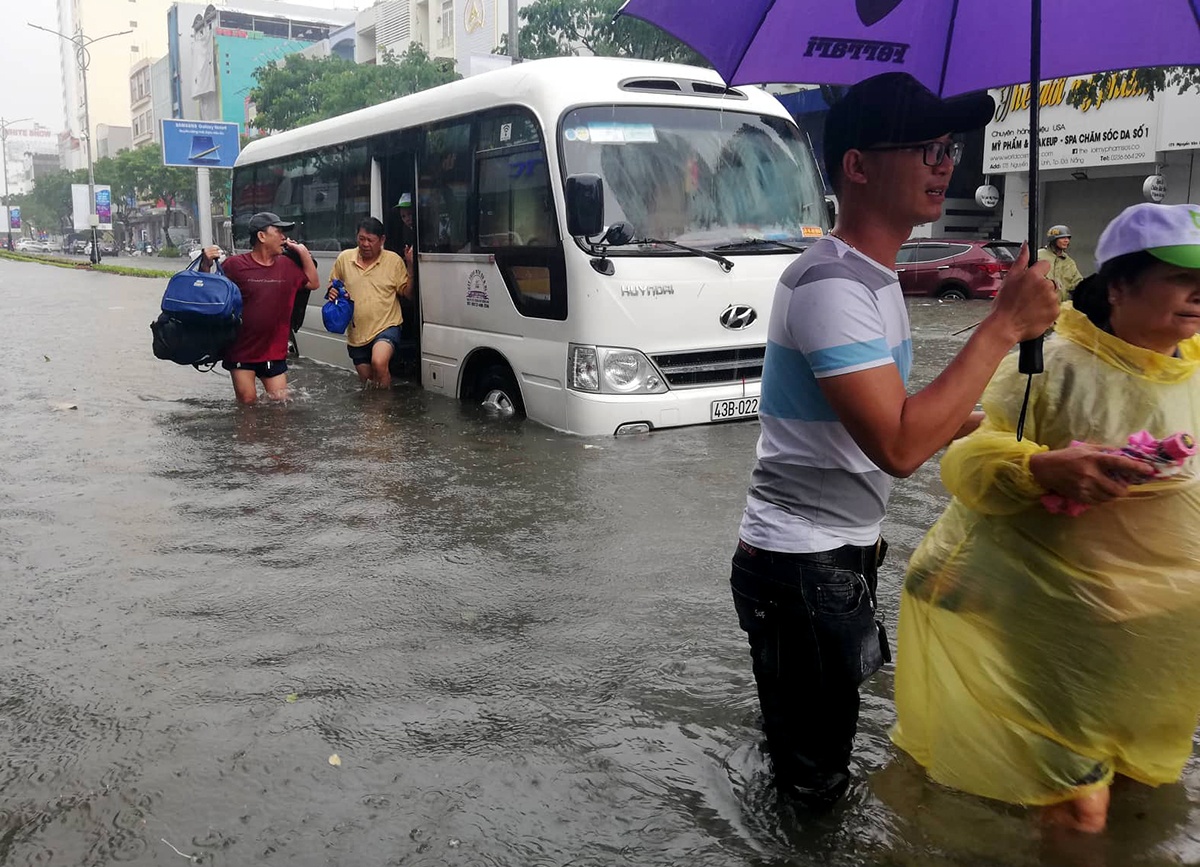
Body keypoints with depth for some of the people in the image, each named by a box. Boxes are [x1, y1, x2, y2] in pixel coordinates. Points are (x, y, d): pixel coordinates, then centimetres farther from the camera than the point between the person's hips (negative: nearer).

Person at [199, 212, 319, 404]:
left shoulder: (288, 265, 5)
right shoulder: (235, 265, -9)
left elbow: (313, 283, 13)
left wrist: (303, 252, 5)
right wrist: (206, 264, -21)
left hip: (274, 351, 4)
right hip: (241, 350, -3)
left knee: (280, 401, 5)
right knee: (247, 401, 0)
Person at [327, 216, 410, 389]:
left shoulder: (394, 260, -4)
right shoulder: (344, 258, 3)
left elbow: (406, 292, -5)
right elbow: (333, 285, 16)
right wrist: (332, 292, -7)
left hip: (386, 327, -4)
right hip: (356, 334, 4)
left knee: (379, 363, -33)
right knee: (366, 381, 17)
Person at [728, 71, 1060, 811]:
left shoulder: (875, 277, 11)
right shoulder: (830, 284, -23)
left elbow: (904, 415, 18)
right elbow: (900, 446, -30)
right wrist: (1005, 327, -23)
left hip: (843, 553, 10)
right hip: (802, 566, -10)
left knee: (819, 756, 26)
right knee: (812, 783, 4)